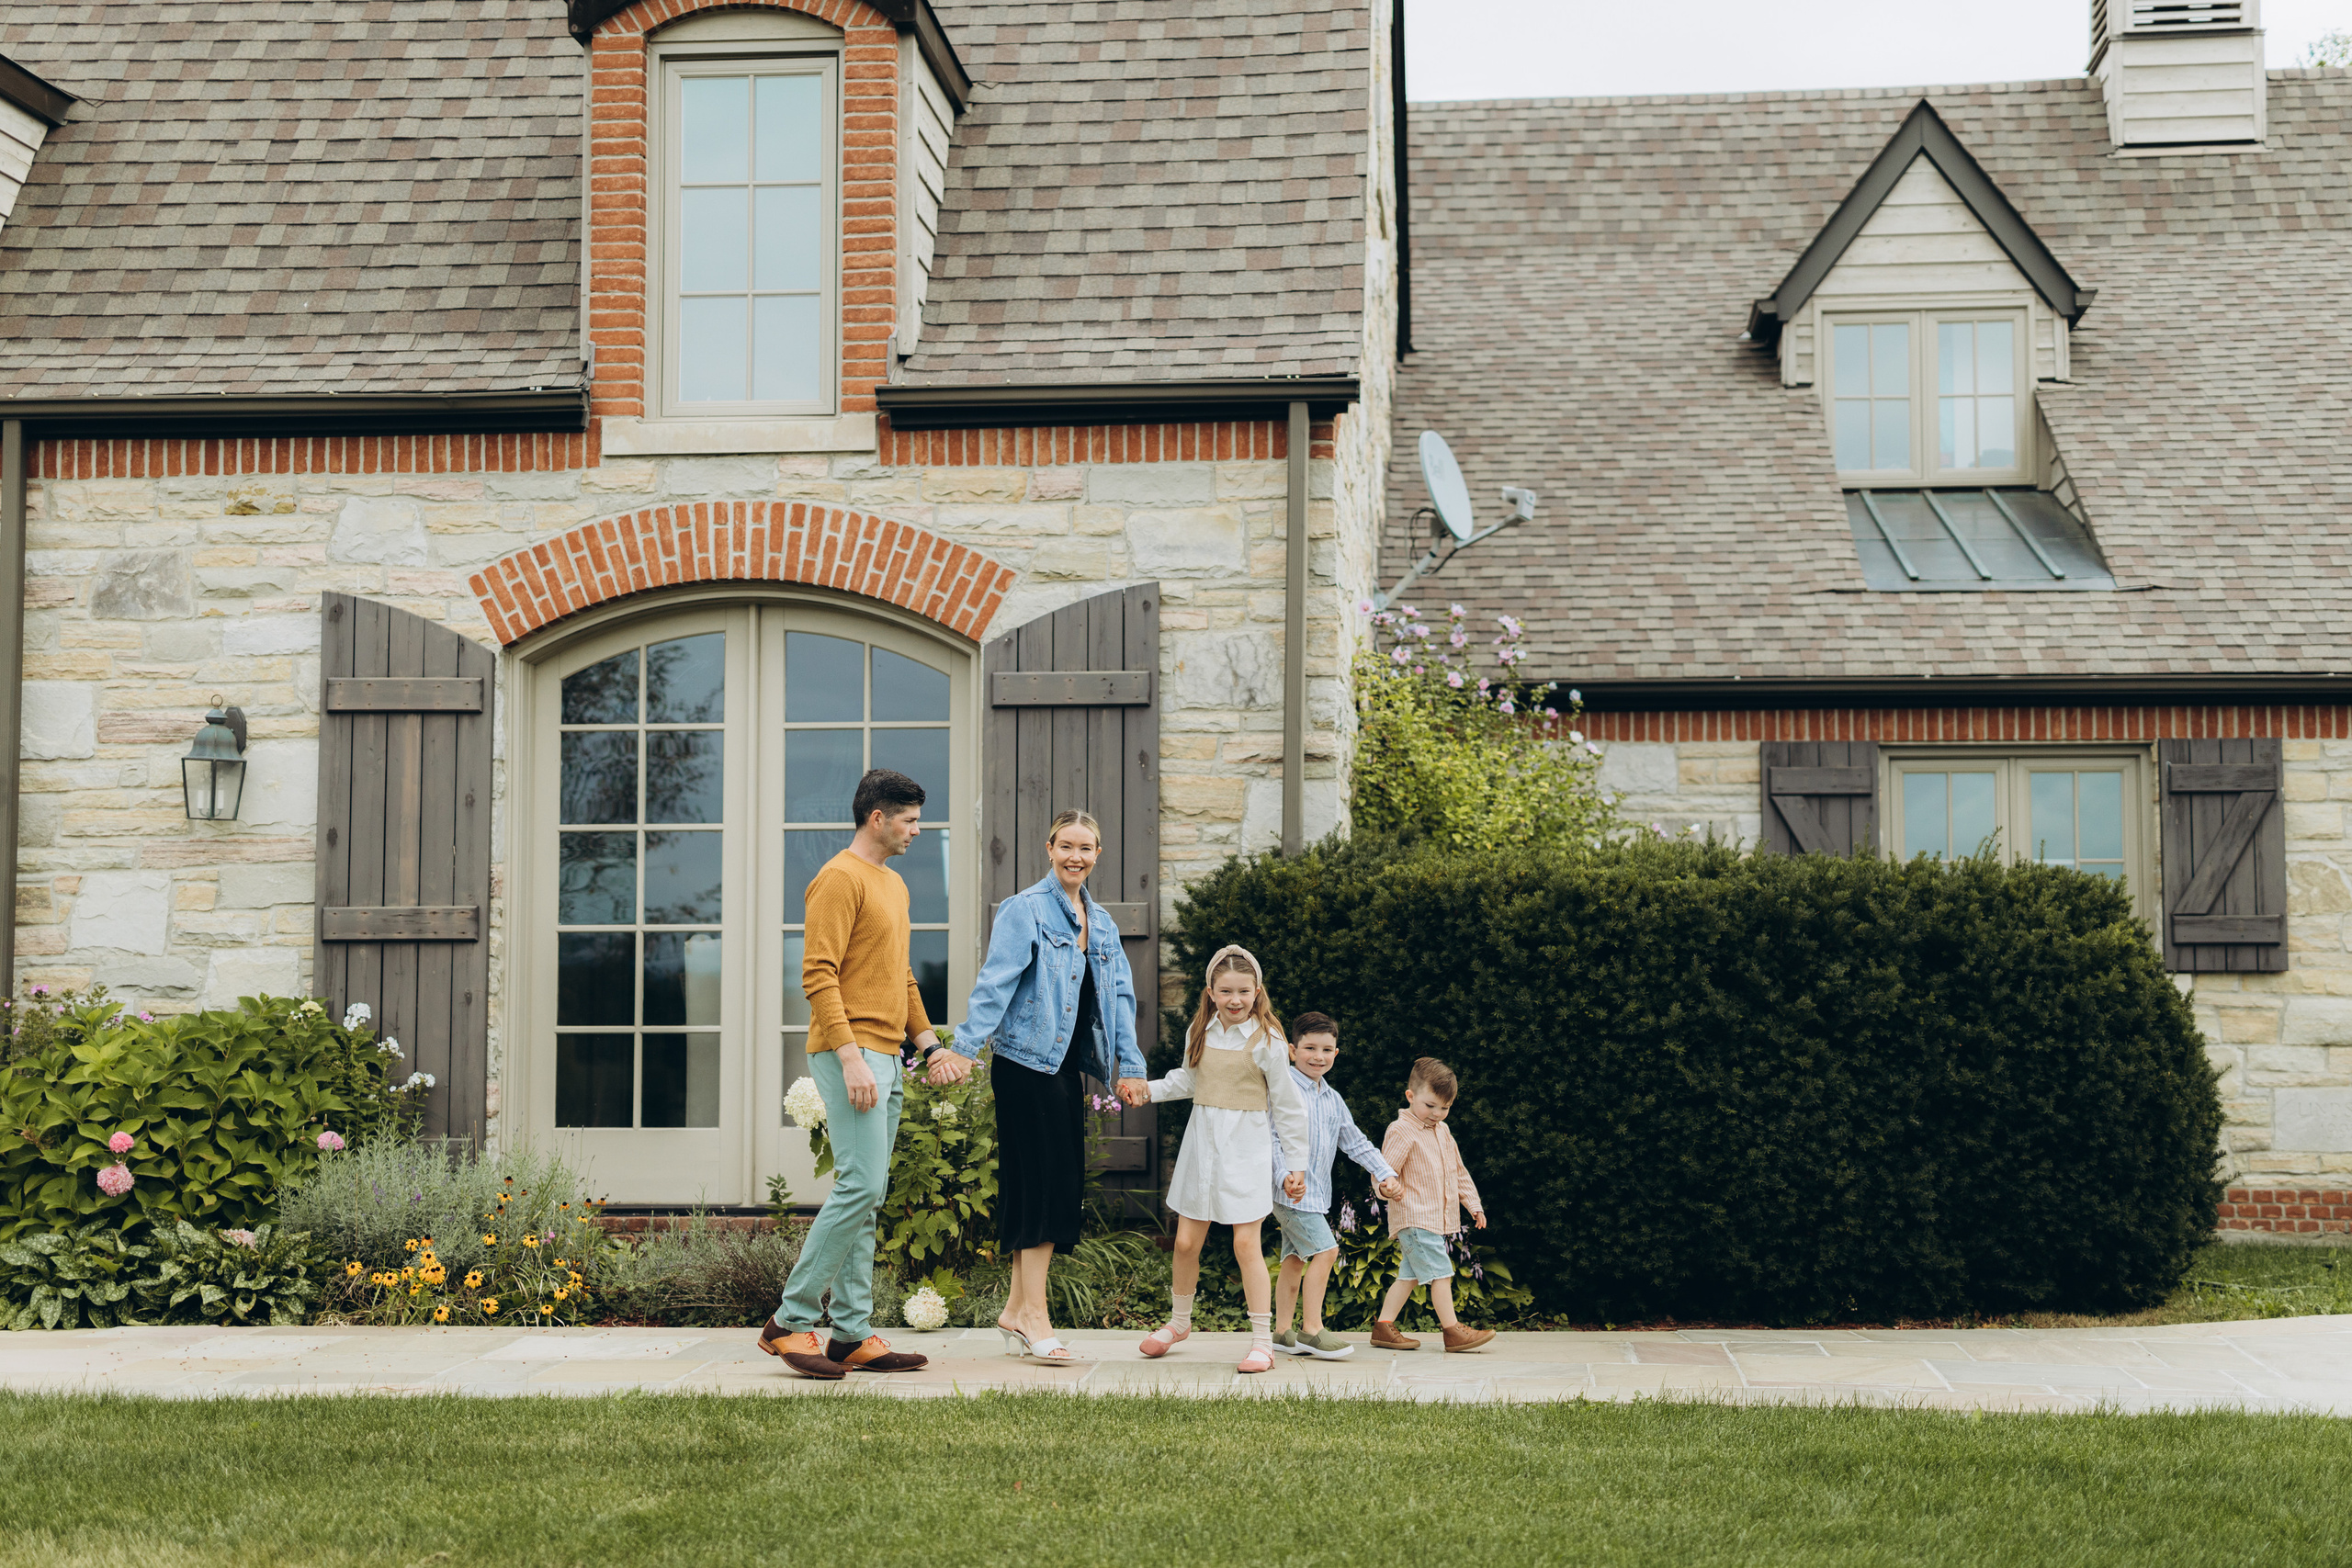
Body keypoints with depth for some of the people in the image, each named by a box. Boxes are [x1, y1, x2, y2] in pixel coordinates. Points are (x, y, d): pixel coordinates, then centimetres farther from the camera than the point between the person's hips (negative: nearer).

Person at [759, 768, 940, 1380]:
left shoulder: (893, 884, 21)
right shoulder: (840, 879, -9)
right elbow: (818, 976, -17)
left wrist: (929, 1041, 20)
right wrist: (851, 1058, -23)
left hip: (885, 1059, 10)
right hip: (851, 1056, -10)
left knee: (865, 1195, 7)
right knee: (861, 1186, -15)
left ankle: (852, 1336, 9)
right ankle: (790, 1322, -8)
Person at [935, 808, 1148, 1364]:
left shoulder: (1101, 923, 16)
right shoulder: (1024, 910, -6)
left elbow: (1119, 997, 16)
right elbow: (996, 983, -14)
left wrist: (1129, 1067, 10)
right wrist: (965, 1047, -22)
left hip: (1067, 1067, 7)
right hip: (1027, 1063, -7)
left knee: (1063, 1185, 7)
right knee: (1045, 1181, -10)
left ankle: (1017, 1309, 16)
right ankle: (1033, 1314, -6)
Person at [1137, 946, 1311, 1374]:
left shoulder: (1265, 1041, -8)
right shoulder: (1199, 1033, 5)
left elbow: (1287, 1106, -3)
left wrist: (1297, 1164, -2)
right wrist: (1147, 1090, 10)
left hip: (1245, 1149, -4)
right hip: (1201, 1143, 5)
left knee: (1246, 1243, -9)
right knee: (1186, 1242, 9)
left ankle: (1262, 1340, -1)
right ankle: (1179, 1322, 31)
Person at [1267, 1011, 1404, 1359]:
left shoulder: (1333, 1100, 16)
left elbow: (1356, 1142, 22)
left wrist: (1385, 1174, 16)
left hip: (1316, 1194, 8)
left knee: (1295, 1258, 11)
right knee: (1325, 1250, -13)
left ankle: (1282, 1331, 17)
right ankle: (1312, 1330, -9)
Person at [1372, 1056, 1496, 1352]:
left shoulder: (1442, 1131, 17)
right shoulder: (1401, 1131, -9)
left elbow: (1458, 1171, 25)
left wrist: (1473, 1204, 20)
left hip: (1437, 1219, 9)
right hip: (1414, 1218, -9)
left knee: (1410, 1275, 10)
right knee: (1440, 1273, -11)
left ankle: (1384, 1328, 15)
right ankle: (1453, 1331, -8)